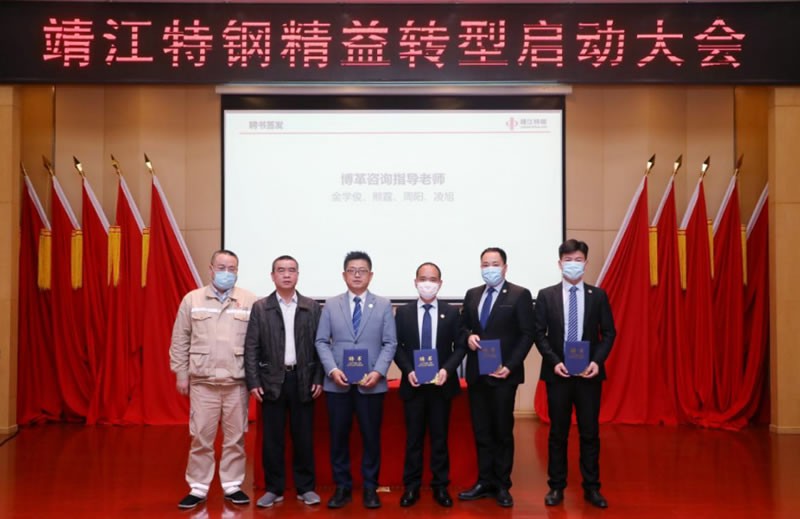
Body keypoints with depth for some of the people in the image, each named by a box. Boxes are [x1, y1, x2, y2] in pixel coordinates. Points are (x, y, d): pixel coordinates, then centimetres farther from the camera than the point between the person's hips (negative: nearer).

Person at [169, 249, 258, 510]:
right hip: (202, 381, 0)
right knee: (201, 437, 5)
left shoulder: (250, 301, 1)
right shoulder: (192, 299, 3)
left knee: (235, 437, 9)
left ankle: (232, 486, 21)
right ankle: (198, 488, 17)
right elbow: (180, 340, 7)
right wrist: (181, 373, 4)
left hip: (237, 381, 0)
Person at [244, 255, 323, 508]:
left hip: (303, 380, 1)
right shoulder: (260, 308, 2)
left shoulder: (312, 307, 4)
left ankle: (305, 487, 18)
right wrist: (253, 382, -6)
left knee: (303, 437, 6)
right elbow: (251, 348, 0)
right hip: (272, 381, 0)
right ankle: (274, 488, 17)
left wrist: (318, 379, -2)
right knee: (272, 438, 5)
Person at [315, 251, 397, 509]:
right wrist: (332, 369, -12)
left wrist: (378, 372, -13)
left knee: (371, 437, 5)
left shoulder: (383, 305, 6)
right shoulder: (331, 305, 8)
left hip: (371, 384, -1)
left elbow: (390, 343, 1)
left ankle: (370, 488, 18)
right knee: (338, 437, 7)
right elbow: (321, 341, 3)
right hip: (338, 383, 1)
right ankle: (342, 487, 19)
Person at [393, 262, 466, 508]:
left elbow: (460, 347, 1)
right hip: (413, 384, 0)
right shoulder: (403, 312, 3)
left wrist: (446, 369, -14)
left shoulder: (451, 312, 3)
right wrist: (408, 371, -13)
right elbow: (397, 347, 2)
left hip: (441, 384, 0)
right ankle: (411, 487, 16)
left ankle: (440, 486, 17)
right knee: (413, 438, 7)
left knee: (440, 437, 7)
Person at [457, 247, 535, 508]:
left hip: (503, 373, -4)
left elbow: (527, 335, -7)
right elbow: (462, 326, 16)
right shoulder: (472, 295, 12)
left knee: (503, 430, 5)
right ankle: (484, 482, 19)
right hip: (476, 373, 5)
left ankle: (502, 485, 16)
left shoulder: (520, 295, -4)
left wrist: (509, 366, -15)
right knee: (481, 431, 9)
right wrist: (469, 336, -8)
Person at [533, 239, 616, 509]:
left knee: (590, 433, 6)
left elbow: (609, 333, 3)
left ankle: (591, 488, 18)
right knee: (558, 433, 8)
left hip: (589, 373, 1)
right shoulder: (546, 295, 2)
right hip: (557, 373, 0)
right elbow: (539, 334, 0)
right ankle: (556, 487, 18)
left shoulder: (598, 295, 4)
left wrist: (597, 361, -11)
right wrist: (554, 362, -12)